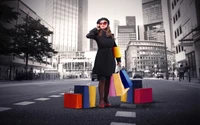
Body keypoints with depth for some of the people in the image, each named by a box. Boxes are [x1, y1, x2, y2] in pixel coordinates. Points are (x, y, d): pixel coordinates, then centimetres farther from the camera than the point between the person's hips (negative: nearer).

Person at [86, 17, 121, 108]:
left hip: (110, 59, 4)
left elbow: (115, 48, 16)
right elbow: (88, 35, -16)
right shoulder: (97, 34, 4)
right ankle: (101, 100, 6)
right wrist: (96, 29, -1)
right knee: (102, 80, -4)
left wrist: (118, 60, 12)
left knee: (108, 80, 7)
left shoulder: (111, 35, 14)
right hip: (101, 59, -4)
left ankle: (106, 99, 18)